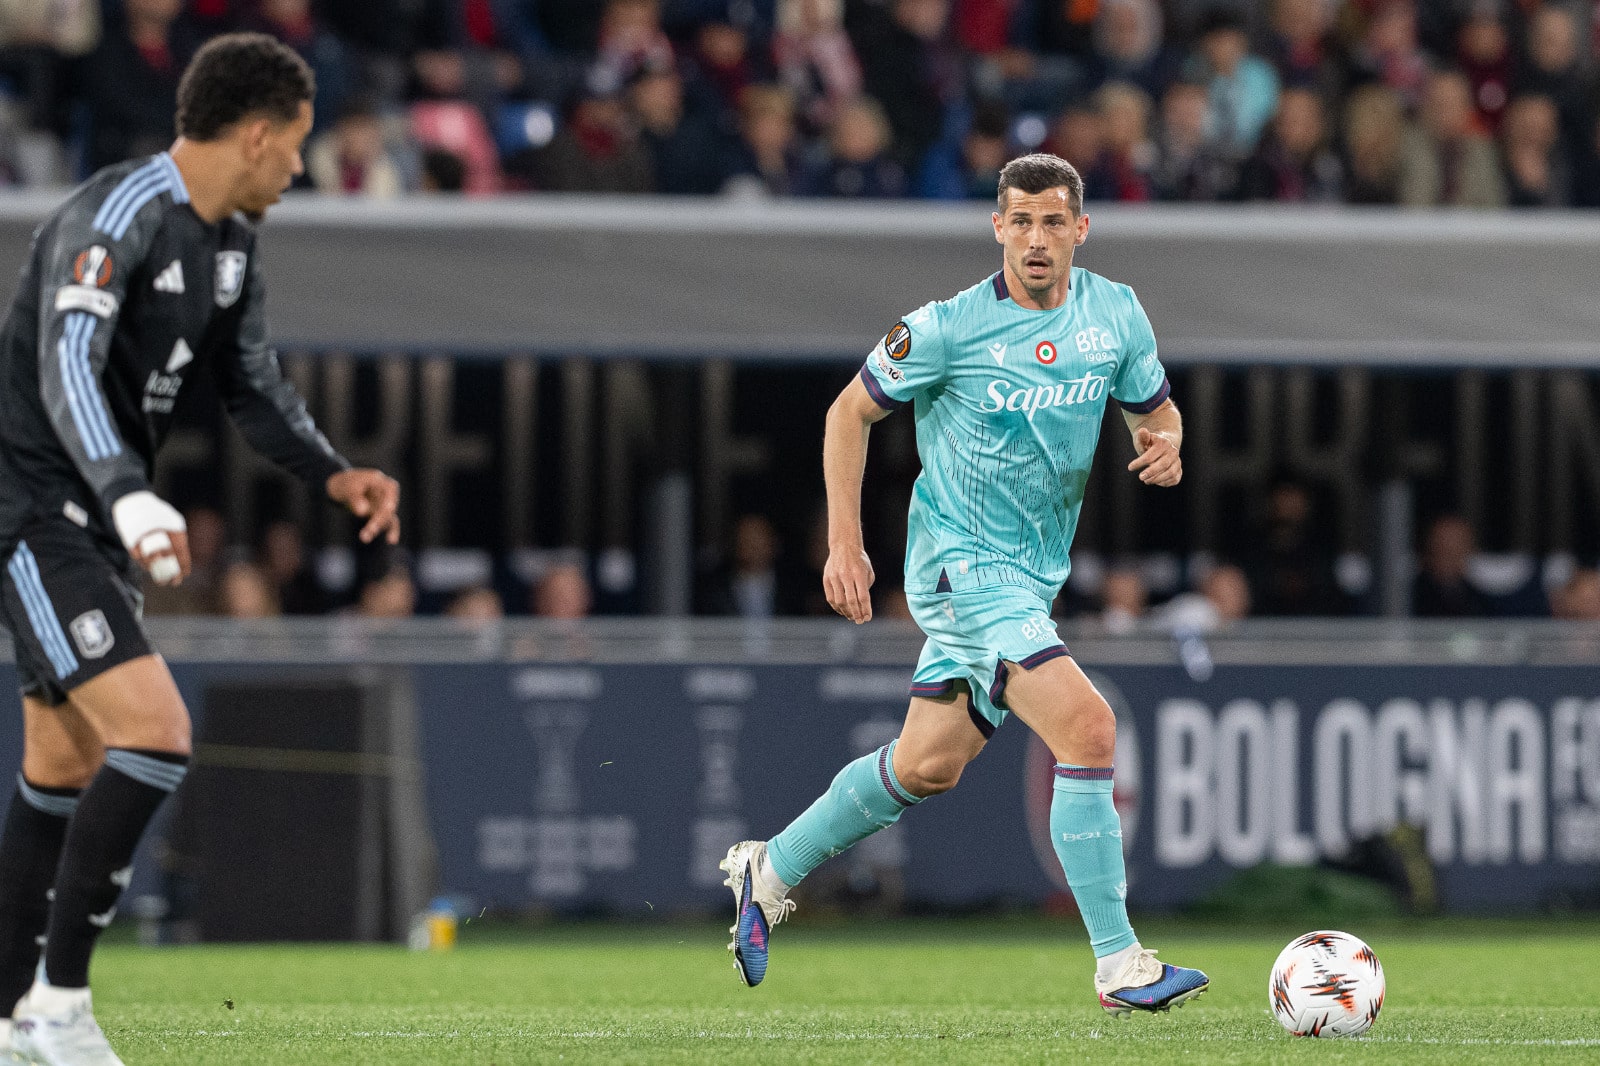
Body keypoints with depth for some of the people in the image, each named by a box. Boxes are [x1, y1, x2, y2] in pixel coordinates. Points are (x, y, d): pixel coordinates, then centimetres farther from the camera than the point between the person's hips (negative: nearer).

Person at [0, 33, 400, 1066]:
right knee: (155, 734, -20)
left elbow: (254, 384, 20)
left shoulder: (232, 243, 10)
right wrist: (131, 498, -46)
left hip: (95, 520, 10)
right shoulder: (114, 218, -20)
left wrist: (336, 474, 3)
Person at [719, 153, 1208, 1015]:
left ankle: (769, 872, 36)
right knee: (1087, 727, -22)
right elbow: (851, 410, -2)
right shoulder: (950, 328, -14)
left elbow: (1154, 409, 15)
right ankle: (1120, 966, -19)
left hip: (1032, 576, 7)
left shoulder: (1117, 315, 0)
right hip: (960, 562, -7)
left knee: (927, 766, 15)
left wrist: (1164, 444, -10)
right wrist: (844, 544, -7)